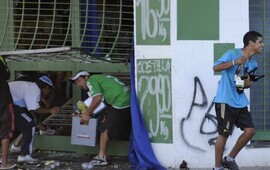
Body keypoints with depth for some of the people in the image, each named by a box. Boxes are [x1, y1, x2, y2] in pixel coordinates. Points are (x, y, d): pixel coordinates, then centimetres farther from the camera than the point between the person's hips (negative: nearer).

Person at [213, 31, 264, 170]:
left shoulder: (253, 64, 13)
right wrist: (235, 62, -25)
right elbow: (216, 67, -15)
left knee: (250, 130, -1)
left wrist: (248, 83, -5)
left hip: (240, 102, 7)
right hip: (225, 101, -7)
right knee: (224, 134, -4)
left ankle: (230, 159, 14)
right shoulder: (233, 53, -8)